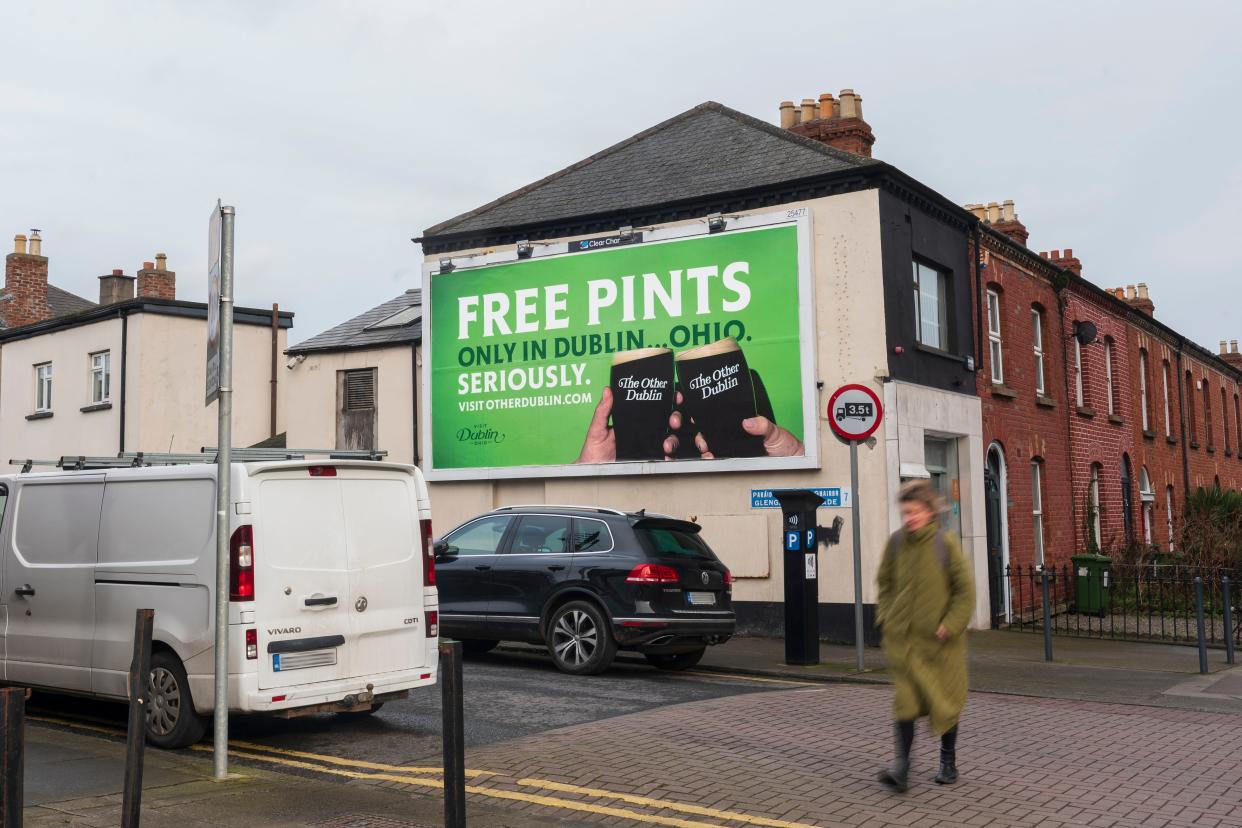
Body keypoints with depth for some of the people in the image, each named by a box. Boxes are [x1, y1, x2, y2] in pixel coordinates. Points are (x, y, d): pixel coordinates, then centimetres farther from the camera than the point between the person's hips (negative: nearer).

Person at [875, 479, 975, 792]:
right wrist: (886, 617, 2)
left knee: (946, 700, 12)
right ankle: (902, 766, -6)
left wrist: (950, 625, -13)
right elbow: (885, 583, 12)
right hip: (903, 637, 2)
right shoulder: (897, 541, -1)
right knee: (905, 699, -7)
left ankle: (948, 761, 30)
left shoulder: (946, 543, -10)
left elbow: (965, 590, -6)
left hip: (939, 639, -1)